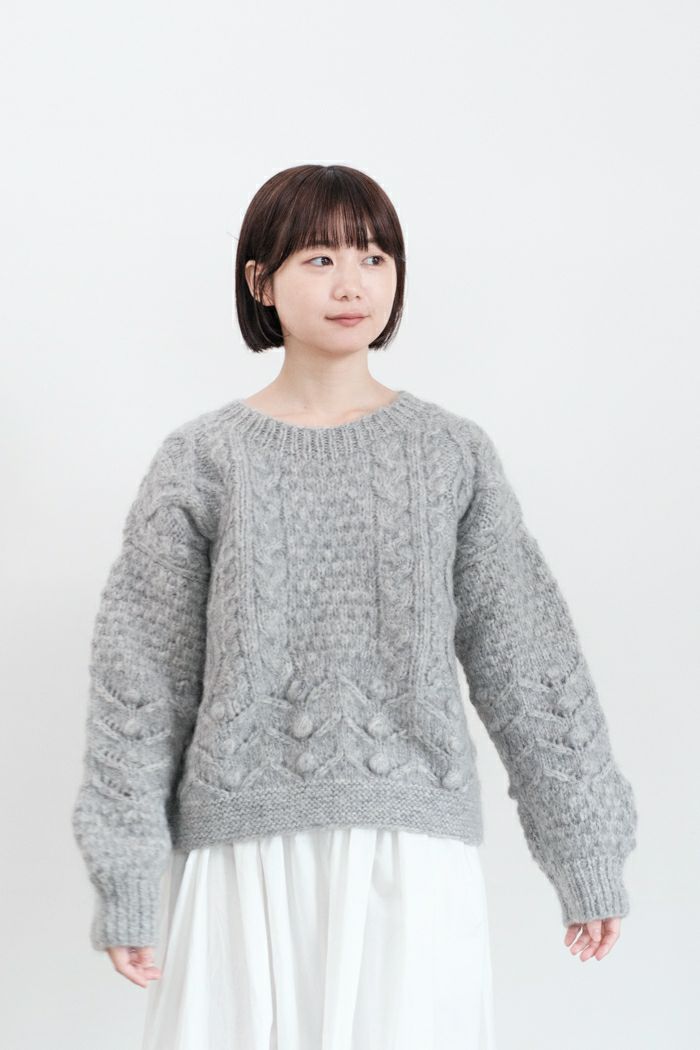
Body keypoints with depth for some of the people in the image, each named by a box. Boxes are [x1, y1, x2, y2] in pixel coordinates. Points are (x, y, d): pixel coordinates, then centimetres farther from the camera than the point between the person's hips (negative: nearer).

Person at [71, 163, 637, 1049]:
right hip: (246, 847, 0)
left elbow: (530, 663, 6)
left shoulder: (453, 454, 5)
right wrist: (127, 882, -1)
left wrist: (587, 856, 7)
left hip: (414, 847, 1)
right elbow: (141, 677, 2)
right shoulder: (202, 461, 2)